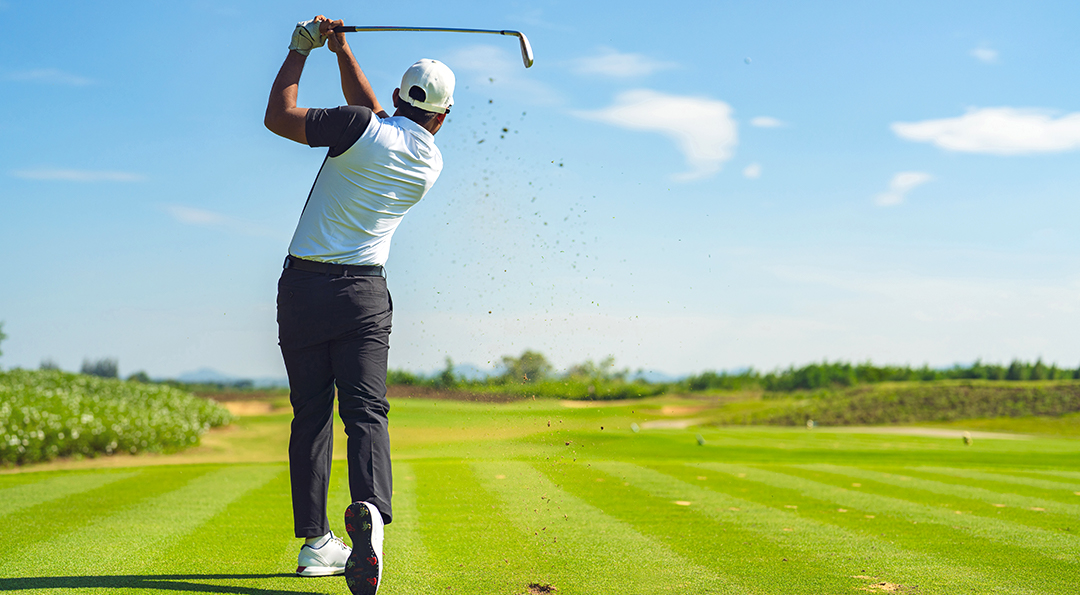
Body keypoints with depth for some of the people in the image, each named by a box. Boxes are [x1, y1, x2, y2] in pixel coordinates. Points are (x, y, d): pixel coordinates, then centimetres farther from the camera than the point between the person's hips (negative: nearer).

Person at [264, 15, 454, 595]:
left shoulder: (364, 128, -9)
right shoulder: (431, 163, 7)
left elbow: (278, 117, -5)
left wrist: (300, 52, 7)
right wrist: (341, 49, 23)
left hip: (302, 286, -1)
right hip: (362, 292, 1)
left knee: (310, 414, 6)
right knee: (366, 411, -4)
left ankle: (315, 542, 7)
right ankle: (370, 509, -32)